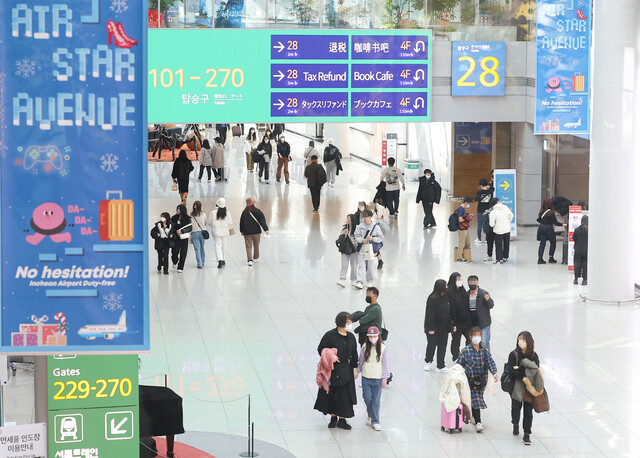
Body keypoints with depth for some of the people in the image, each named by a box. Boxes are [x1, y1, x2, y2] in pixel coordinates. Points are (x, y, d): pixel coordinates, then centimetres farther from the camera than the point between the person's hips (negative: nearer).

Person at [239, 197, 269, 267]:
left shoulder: (244, 212, -2)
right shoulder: (257, 211, -9)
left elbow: (241, 222, 8)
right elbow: (262, 221, -13)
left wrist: (242, 231, 20)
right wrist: (266, 229, -13)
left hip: (247, 232, 0)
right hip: (256, 232, 0)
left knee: (248, 246, 0)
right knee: (256, 245, 19)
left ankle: (250, 260, -15)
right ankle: (255, 257, 34)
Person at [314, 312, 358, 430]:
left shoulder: (351, 336, 4)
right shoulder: (330, 335, -11)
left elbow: (354, 354, 11)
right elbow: (321, 349, -6)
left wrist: (355, 368, 7)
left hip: (346, 370, 3)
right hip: (332, 369, -3)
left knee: (345, 395, 3)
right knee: (331, 394, 6)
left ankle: (342, 420, 13)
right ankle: (333, 418, 22)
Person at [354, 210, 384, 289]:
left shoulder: (376, 227, -4)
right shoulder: (360, 226, 0)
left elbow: (381, 237, -1)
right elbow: (356, 236, 0)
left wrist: (373, 238, -16)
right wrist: (362, 240, -18)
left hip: (370, 250, 0)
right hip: (361, 249, 1)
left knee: (370, 266, 10)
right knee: (361, 266, -7)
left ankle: (370, 281, 28)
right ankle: (360, 282, -11)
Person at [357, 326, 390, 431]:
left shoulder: (382, 348, -7)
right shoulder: (365, 347, -2)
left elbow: (385, 364, -3)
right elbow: (361, 361, 9)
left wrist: (385, 379, -3)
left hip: (378, 378, -2)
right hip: (366, 378, 2)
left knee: (376, 400, 1)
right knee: (367, 398, 2)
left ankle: (375, 421, 9)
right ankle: (371, 416, 27)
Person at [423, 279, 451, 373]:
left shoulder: (445, 298, 4)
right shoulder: (433, 298, -20)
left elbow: (449, 312, 11)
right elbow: (430, 314, -20)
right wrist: (431, 328, -20)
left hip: (444, 328, 7)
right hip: (434, 328, -7)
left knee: (442, 346, 9)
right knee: (432, 344, 11)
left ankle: (440, 366, 16)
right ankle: (428, 362, 34)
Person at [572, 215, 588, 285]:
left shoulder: (577, 230, -10)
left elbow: (574, 239, -1)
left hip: (578, 250, 0)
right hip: (587, 250, 0)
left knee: (577, 264, 12)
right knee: (585, 265, 7)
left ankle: (576, 279, 16)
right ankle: (584, 279, 7)